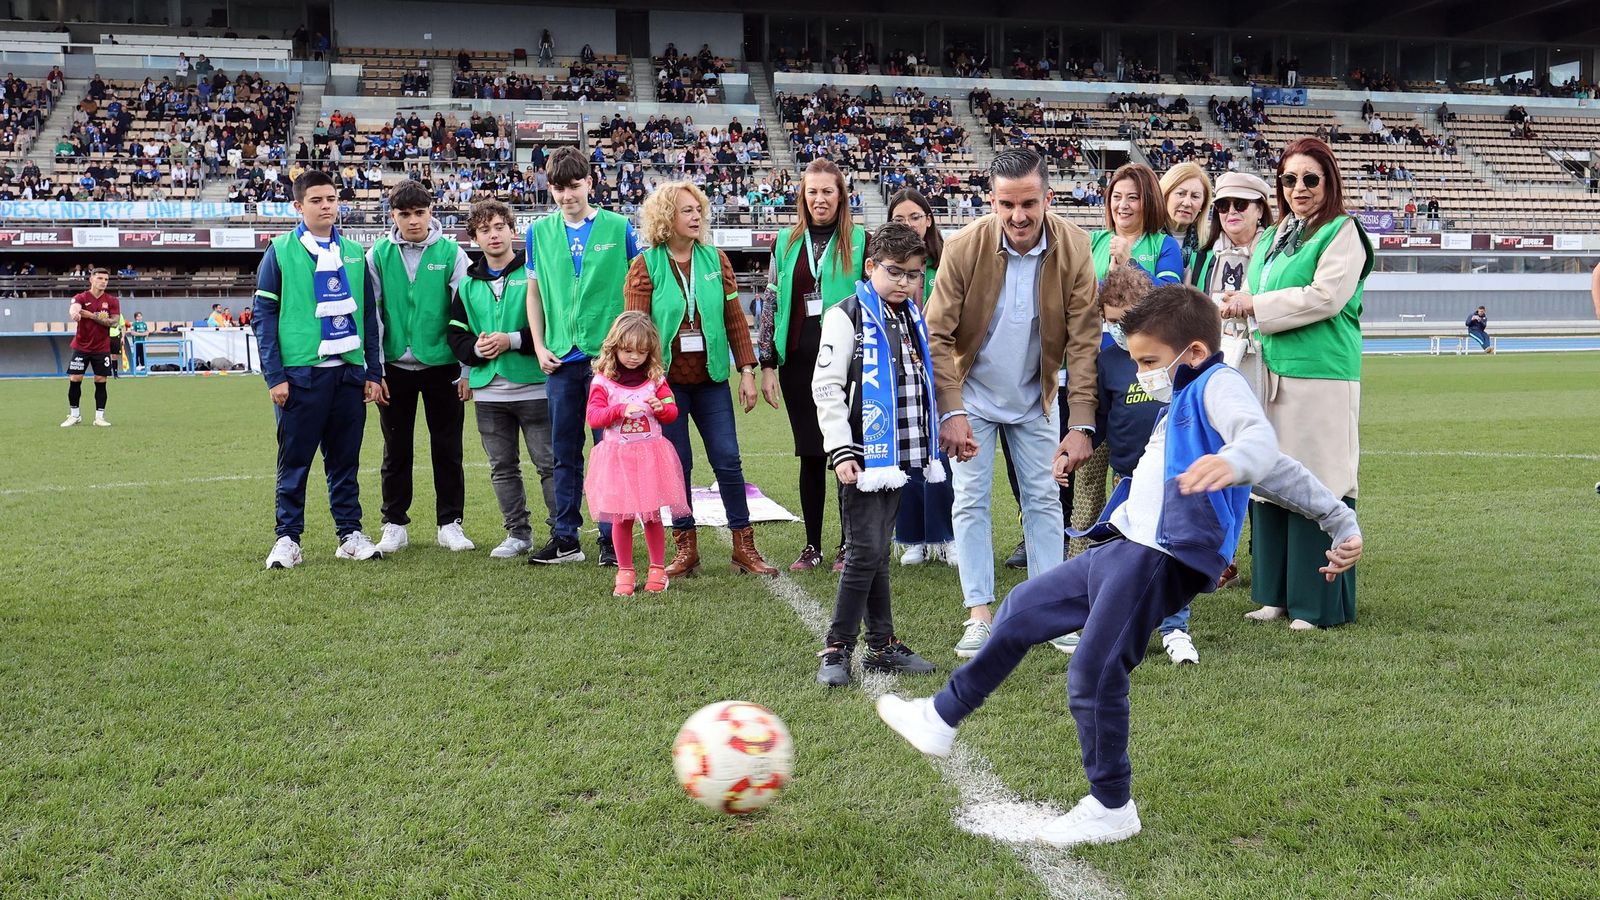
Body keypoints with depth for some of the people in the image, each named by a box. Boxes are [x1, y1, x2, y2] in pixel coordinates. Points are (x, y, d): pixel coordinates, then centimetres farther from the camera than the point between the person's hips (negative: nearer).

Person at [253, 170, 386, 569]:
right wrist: (274, 376, -8)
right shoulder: (280, 251, 0)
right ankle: (288, 538, 10)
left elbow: (369, 315, 14)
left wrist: (374, 372, 9)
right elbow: (264, 314, -2)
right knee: (294, 461, 2)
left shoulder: (354, 253, 11)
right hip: (300, 373, -3)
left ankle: (350, 533, 17)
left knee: (345, 459, 9)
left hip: (349, 372, 3)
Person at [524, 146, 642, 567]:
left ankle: (612, 538, 11)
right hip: (561, 358, 3)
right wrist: (539, 347, 4)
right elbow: (534, 292, 13)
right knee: (565, 453, 9)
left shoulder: (618, 227, 0)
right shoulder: (540, 232, 7)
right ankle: (565, 539, 17)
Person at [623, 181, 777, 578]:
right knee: (677, 464, 4)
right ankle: (685, 548, 16)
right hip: (667, 381, -2)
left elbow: (735, 319, 5)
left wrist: (747, 370, 2)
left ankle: (744, 547, 9)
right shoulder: (644, 266, -3)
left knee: (728, 460, 1)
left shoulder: (715, 260, 5)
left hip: (711, 379, 2)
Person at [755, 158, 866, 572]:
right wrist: (766, 364, 5)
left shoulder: (860, 241, 2)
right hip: (798, 359, 2)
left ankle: (848, 545, 12)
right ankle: (812, 546, 15)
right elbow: (771, 304, 10)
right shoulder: (786, 242, 10)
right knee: (810, 454, 6)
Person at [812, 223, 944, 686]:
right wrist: (840, 450, -18)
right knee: (866, 550, -9)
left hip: (898, 453, 7)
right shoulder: (847, 316, -7)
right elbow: (826, 387, -12)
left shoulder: (914, 319, 14)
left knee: (879, 551, 13)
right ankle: (837, 649, -1)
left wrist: (932, 441, 21)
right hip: (863, 454, -7)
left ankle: (882, 646, 18)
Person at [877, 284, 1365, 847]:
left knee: (1093, 678, -10)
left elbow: (1261, 440, -28)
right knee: (1021, 611, 17)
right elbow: (1281, 471, 26)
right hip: (1121, 550, 11)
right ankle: (943, 718, 30)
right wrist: (1339, 519, 25)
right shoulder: (1183, 400, 24)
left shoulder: (1218, 385, -5)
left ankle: (1111, 810, 8)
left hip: (1160, 563, -11)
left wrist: (1233, 460, -51)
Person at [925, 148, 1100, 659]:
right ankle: (980, 616, 6)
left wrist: (1081, 425, -22)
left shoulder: (1074, 249, -18)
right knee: (971, 501, -1)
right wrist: (951, 412, -28)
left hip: (1035, 399, 2)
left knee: (1043, 501, 6)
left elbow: (1084, 341, -16)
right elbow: (938, 335, -18)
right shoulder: (964, 247, -22)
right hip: (973, 394, -1)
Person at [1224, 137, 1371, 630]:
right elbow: (1252, 294, 22)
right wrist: (1239, 303, -1)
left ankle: (1318, 603, 3)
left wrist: (1256, 305, -10)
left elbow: (1326, 296, -15)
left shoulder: (1342, 233, -3)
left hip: (1320, 377, -7)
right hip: (1271, 374, 7)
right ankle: (1276, 593, 17)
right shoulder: (1271, 238, 20)